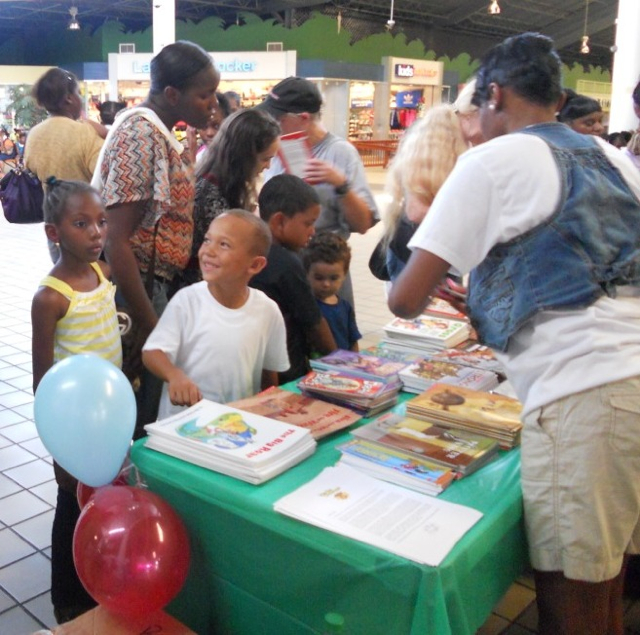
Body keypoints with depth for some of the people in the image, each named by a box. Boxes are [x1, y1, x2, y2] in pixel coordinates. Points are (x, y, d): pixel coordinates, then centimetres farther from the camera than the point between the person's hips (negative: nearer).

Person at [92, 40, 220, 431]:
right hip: (133, 295, -9)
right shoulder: (141, 133, -18)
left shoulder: (160, 133, 11)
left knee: (142, 411, 17)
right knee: (135, 418, 3)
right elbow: (117, 243, -22)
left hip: (156, 288, 9)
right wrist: (152, 329, -21)